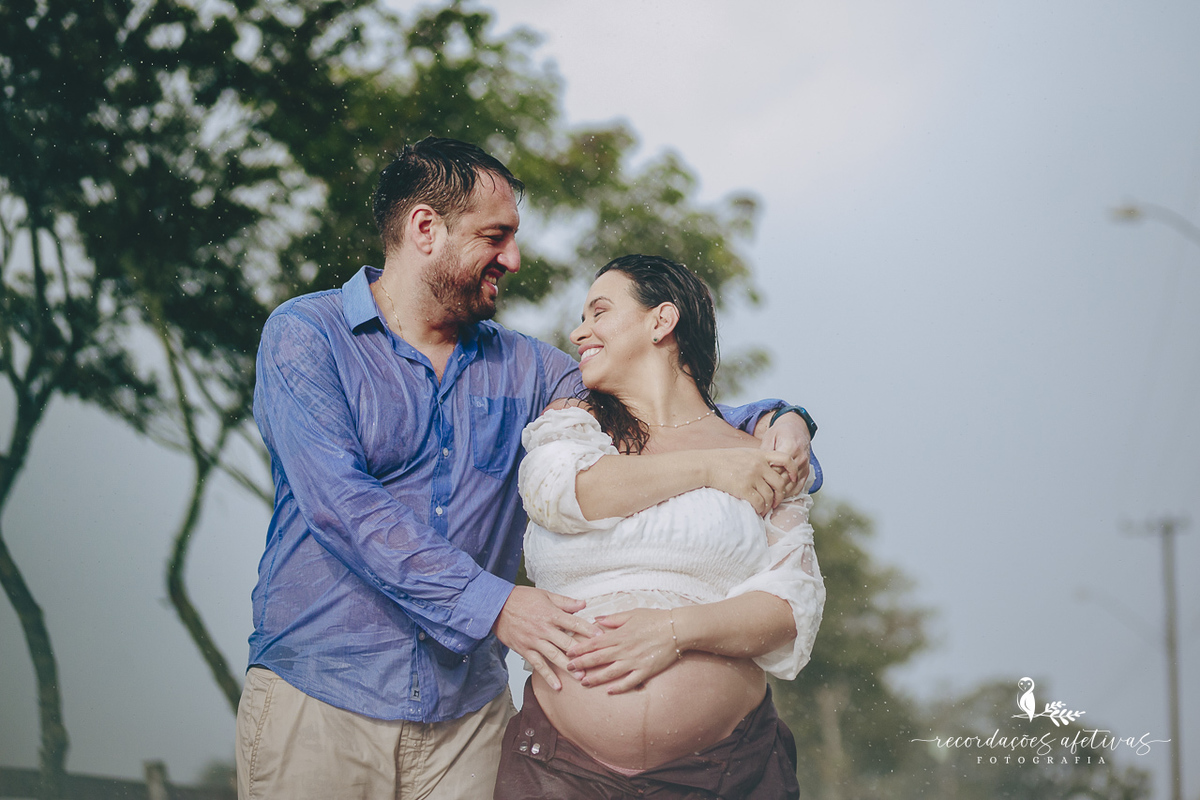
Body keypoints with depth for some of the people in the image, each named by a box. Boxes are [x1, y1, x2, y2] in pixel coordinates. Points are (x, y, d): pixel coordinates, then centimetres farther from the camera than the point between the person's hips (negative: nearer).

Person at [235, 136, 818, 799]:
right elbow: (344, 504, -17)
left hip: (468, 716, 4)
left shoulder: (520, 366, 12)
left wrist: (764, 422, -5)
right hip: (316, 699, -4)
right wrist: (491, 603, -23)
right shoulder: (305, 336, -4)